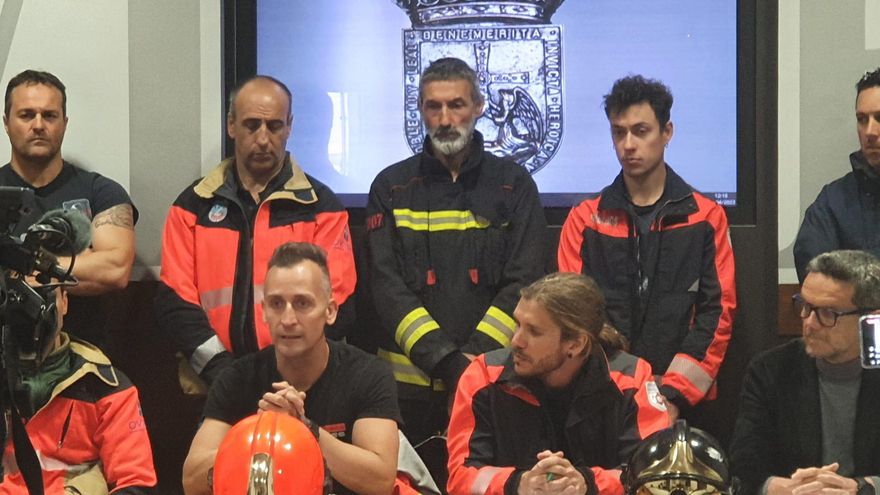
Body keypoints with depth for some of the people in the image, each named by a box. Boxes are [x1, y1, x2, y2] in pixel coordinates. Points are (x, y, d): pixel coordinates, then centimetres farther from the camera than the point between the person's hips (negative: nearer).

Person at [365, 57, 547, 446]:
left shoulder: (514, 185, 7)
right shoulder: (391, 187, 8)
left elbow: (523, 284, -1)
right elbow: (386, 286, -2)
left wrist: (477, 355, -15)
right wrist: (444, 361, -14)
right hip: (410, 381, 1)